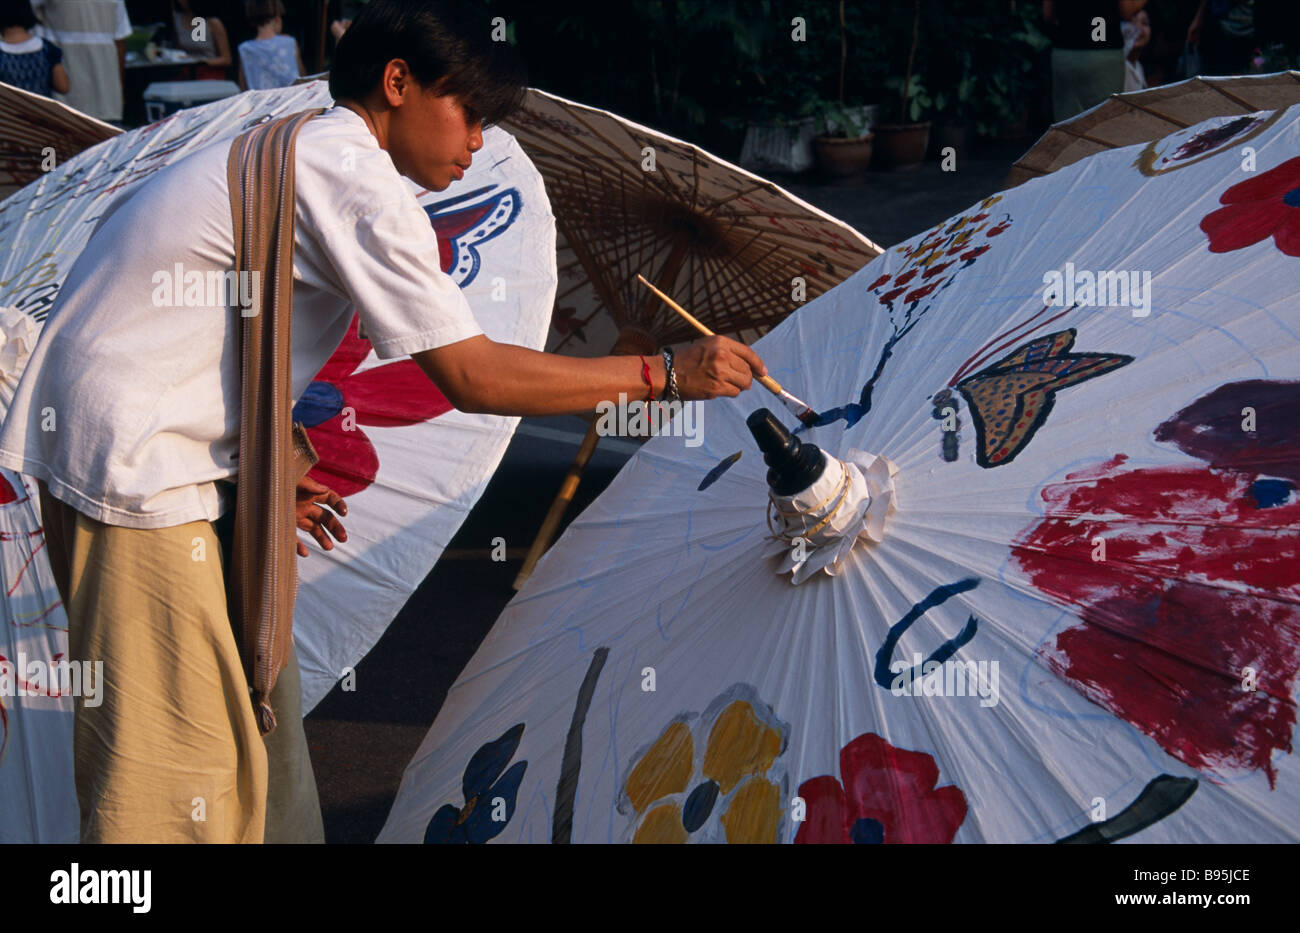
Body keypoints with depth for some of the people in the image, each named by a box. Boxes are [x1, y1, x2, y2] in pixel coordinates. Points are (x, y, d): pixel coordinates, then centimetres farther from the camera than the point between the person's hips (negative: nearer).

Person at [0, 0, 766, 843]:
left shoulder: (302, 157, 16)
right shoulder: (358, 182, -15)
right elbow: (473, 377, -20)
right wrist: (667, 373, -15)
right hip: (135, 469, -10)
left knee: (253, 705, 15)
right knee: (173, 766, -7)